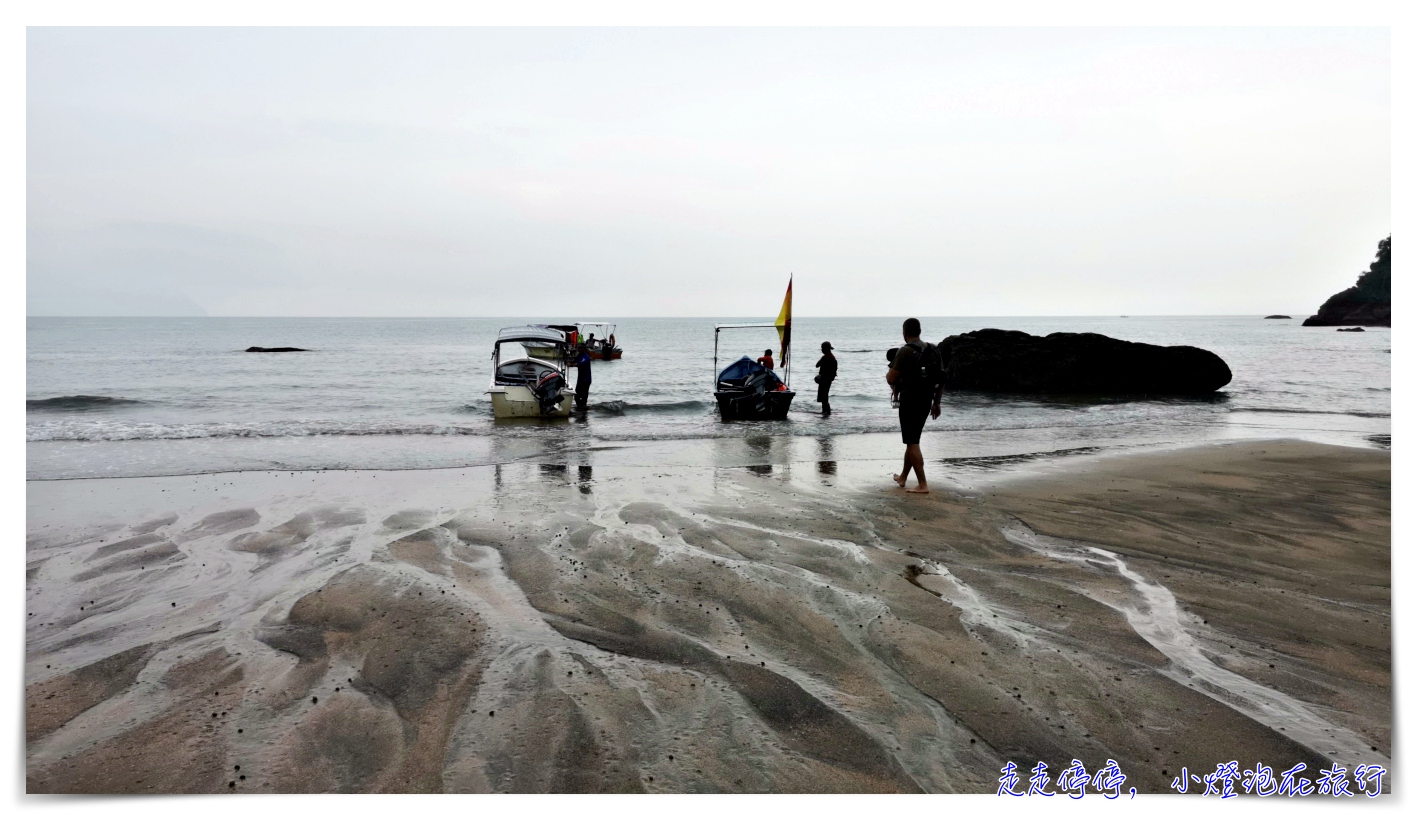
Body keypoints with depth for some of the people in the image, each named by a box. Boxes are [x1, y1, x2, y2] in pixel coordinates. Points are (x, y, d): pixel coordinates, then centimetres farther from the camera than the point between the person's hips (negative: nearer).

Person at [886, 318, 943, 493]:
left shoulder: (905, 351, -14)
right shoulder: (933, 350, 8)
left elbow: (891, 379, -15)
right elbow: (941, 379, 10)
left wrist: (890, 372, 8)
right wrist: (936, 402, 17)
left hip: (910, 402, -7)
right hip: (926, 401, 7)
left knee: (912, 443, -3)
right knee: (913, 440, 19)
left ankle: (922, 485, -7)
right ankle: (902, 477, 32)